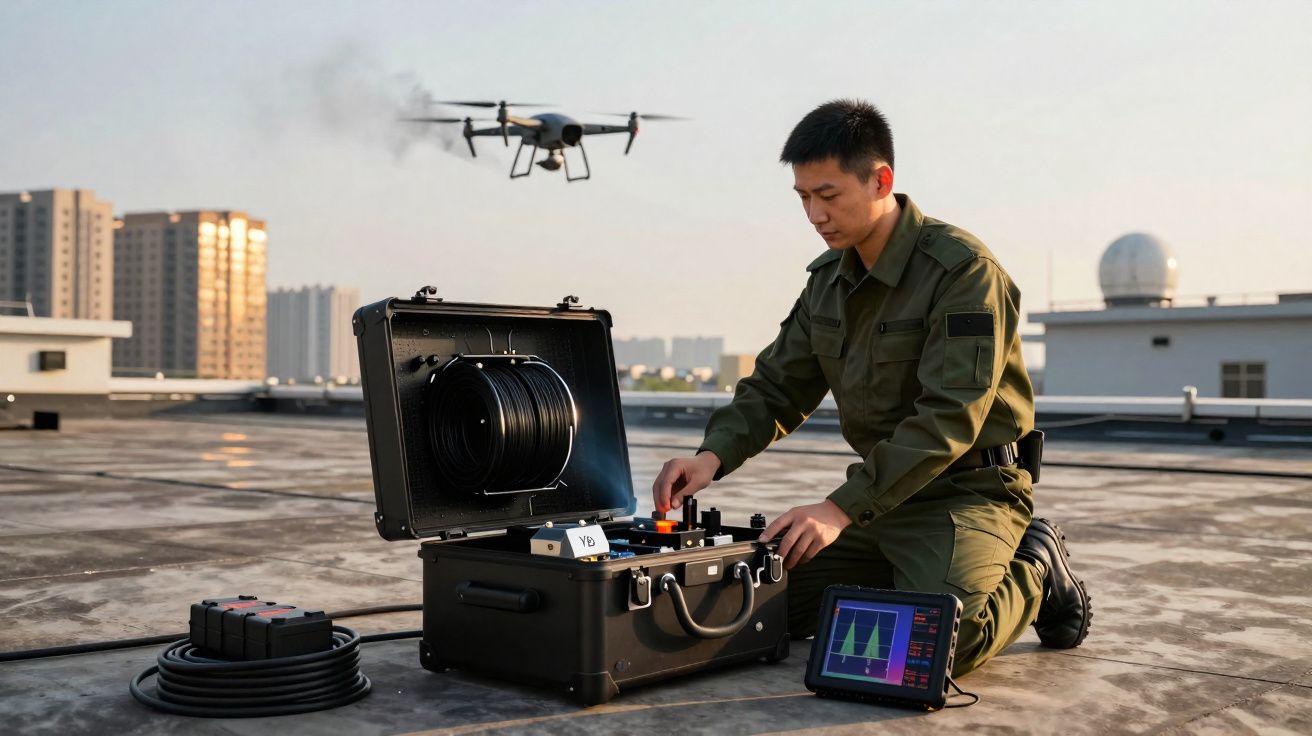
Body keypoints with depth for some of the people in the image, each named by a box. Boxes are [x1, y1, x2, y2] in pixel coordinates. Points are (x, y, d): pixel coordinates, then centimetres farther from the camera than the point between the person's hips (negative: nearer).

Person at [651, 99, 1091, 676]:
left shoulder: (964, 270, -19)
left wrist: (842, 507, -33)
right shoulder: (828, 280, 6)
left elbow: (949, 417, -27)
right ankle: (917, 580, 17)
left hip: (971, 489, -7)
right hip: (880, 494, 8)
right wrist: (713, 455, -12)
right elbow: (776, 387, 8)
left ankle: (1033, 574, 3)